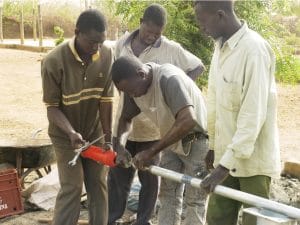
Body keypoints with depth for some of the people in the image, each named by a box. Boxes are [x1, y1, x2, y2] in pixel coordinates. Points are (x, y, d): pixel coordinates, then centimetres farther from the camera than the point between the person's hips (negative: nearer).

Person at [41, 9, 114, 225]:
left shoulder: (108, 55, -15)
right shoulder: (54, 61, -24)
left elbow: (106, 100, -11)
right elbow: (52, 107, -17)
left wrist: (108, 138, -12)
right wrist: (71, 133, -32)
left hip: (95, 131, 3)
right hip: (65, 134, -3)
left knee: (99, 184, 8)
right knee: (72, 187, -5)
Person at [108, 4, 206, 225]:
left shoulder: (171, 49, -9)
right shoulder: (123, 43, 1)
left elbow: (198, 67, 2)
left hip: (152, 125, -3)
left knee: (149, 177, 11)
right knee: (118, 175, 12)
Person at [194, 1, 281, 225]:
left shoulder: (254, 49, -21)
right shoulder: (221, 46, 6)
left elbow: (254, 114, -24)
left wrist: (226, 163, -23)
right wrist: (213, 143, 17)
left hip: (253, 158, -7)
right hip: (226, 153, 7)